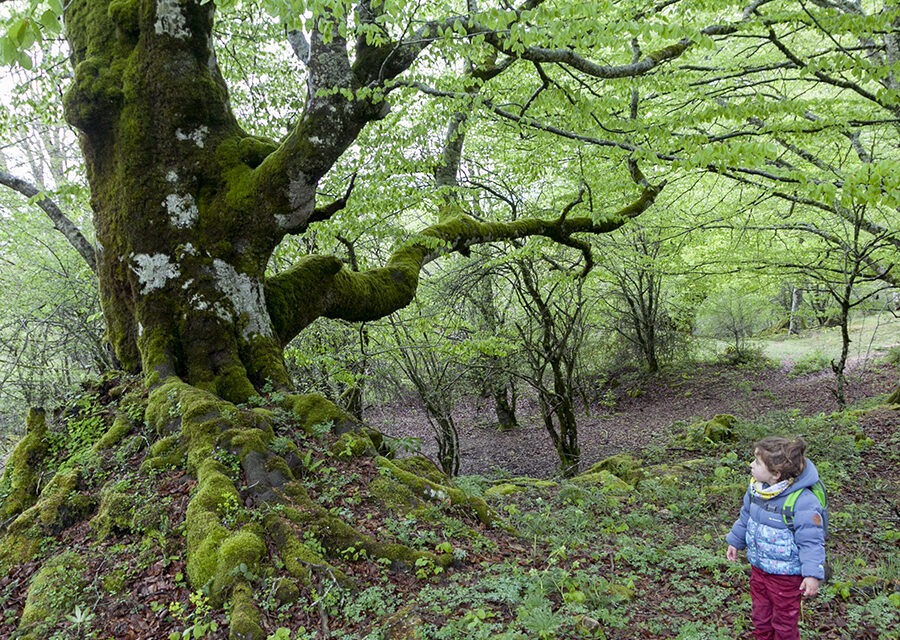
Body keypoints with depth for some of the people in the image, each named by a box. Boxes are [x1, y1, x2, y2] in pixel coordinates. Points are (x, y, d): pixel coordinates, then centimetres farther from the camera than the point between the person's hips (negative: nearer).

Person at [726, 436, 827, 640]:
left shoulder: (802, 501, -30)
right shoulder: (756, 488, -7)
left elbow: (811, 541, -24)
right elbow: (746, 517, 10)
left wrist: (812, 574, -26)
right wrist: (735, 542, 18)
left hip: (786, 575, -6)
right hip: (758, 567, 6)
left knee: (784, 623, 15)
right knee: (760, 616, 23)